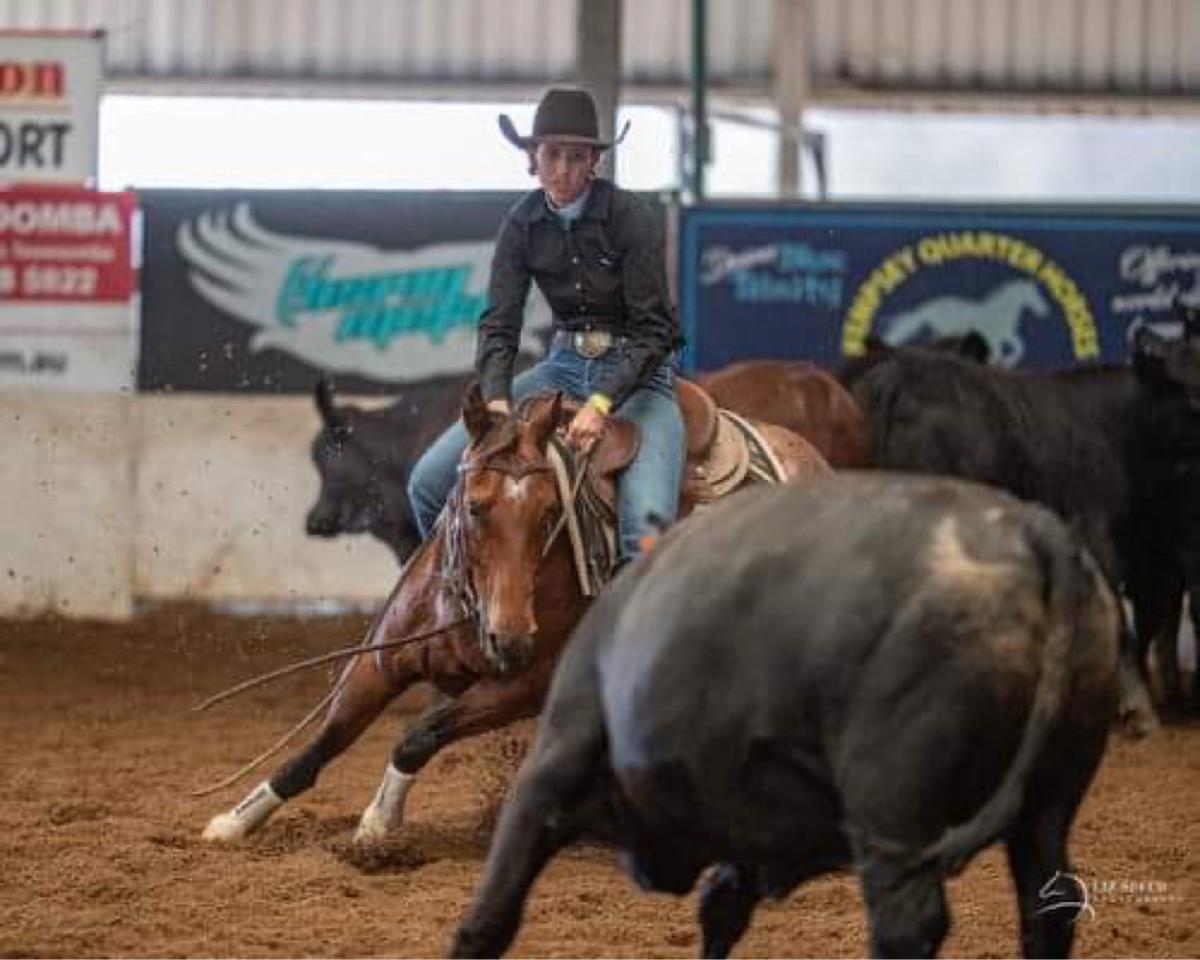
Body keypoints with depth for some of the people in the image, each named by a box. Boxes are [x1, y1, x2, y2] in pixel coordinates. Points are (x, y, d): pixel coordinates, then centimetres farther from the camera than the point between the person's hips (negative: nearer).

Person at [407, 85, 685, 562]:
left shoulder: (632, 218, -14)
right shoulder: (523, 223, -1)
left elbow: (652, 330, -15)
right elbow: (499, 323, -4)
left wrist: (601, 405, -28)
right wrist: (497, 402, -23)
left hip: (638, 369, -5)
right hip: (563, 365, 5)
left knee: (645, 520, -32)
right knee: (430, 482, -6)